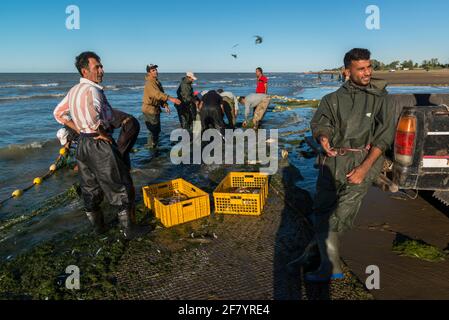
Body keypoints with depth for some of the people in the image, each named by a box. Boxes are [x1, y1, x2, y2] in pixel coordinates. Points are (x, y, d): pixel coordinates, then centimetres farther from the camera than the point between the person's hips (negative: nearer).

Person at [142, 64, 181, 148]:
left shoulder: (157, 82, 12)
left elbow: (161, 94, 14)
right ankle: (151, 147, 6)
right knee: (153, 130, -4)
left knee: (157, 130, 17)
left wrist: (165, 105, -2)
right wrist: (171, 99, -44)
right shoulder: (149, 83, -19)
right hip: (150, 109, -10)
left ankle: (154, 147, 30)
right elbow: (157, 94, -35)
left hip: (156, 109, 10)